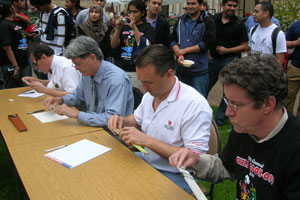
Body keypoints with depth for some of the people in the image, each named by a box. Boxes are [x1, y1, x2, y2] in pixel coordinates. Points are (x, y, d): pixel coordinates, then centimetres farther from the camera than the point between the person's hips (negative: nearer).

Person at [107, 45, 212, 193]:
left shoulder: (195, 105, -24)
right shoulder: (150, 95, 2)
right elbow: (137, 120, 21)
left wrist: (147, 141, -29)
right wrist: (121, 121, -4)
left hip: (174, 175, -7)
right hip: (145, 158, 8)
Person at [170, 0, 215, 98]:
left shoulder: (208, 22, -2)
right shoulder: (181, 21, 12)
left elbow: (208, 43, -12)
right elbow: (173, 40, 7)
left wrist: (184, 50, -11)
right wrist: (179, 54, -13)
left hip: (199, 71, -4)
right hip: (180, 69, 4)